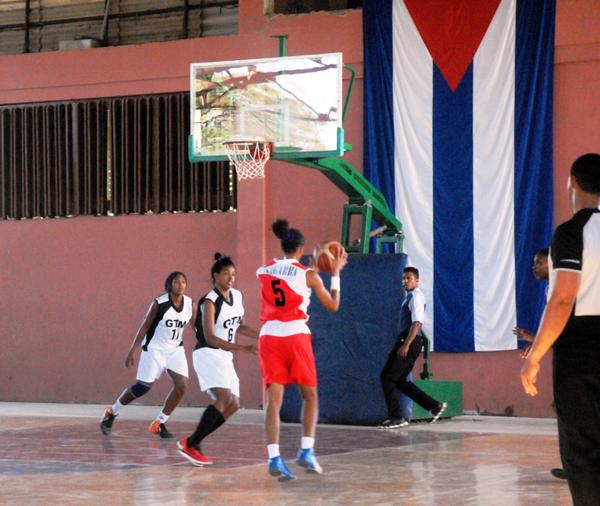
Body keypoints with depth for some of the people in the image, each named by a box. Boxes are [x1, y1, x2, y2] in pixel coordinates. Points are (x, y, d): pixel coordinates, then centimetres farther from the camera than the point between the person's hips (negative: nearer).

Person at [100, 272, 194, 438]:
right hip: (154, 348, -4)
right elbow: (144, 326, -9)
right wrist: (132, 351, -9)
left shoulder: (190, 305, -5)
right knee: (142, 387, -5)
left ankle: (159, 424, 3)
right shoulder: (159, 303, -15)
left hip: (175, 350, 4)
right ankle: (111, 413, 17)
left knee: (181, 386, -12)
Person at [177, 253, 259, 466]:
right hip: (208, 354, -9)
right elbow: (210, 337, -25)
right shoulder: (210, 301, -17)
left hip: (225, 357, 9)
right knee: (225, 398, -25)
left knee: (233, 404, 4)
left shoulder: (237, 296, 7)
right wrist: (242, 348, -33)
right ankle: (190, 444, -22)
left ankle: (193, 442, 9)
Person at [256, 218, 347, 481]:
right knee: (310, 396, 13)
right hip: (296, 335, -2)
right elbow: (333, 305, 9)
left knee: (274, 400, -1)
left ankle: (274, 458, -15)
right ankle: (306, 451, 0)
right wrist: (336, 273, 19)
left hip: (269, 336, 3)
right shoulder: (308, 274, 1)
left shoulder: (263, 272, 10)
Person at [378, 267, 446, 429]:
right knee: (399, 381, 13)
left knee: (387, 378, -8)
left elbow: (416, 323, -20)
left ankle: (395, 417, -6)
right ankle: (434, 406, 15)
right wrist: (397, 346, 22)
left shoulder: (416, 297, -10)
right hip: (406, 342, 10)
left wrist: (405, 345, -25)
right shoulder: (410, 297, 20)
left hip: (411, 342, -10)